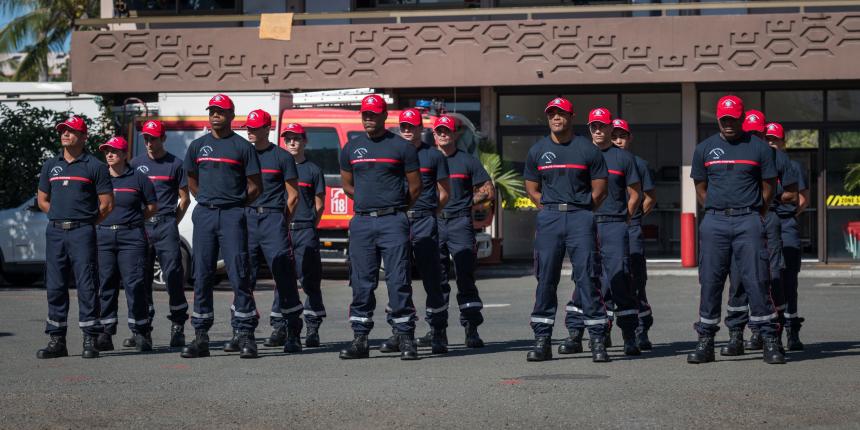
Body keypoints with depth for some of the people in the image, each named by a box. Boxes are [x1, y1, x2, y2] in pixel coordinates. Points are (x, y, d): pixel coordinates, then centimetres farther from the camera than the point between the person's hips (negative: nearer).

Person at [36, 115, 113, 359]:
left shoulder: (94, 166, 2)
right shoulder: (51, 165, 16)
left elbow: (107, 204, 0)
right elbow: (42, 200, 21)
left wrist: (86, 222, 3)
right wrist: (61, 216, 10)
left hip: (82, 232, -5)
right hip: (54, 232, 5)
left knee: (87, 286, -7)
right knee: (55, 286, 4)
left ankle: (90, 341, -4)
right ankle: (57, 340, 9)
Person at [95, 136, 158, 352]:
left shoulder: (138, 178, 4)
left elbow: (152, 206, 10)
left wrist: (134, 220, 6)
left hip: (131, 237, -3)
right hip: (103, 235, 3)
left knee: (134, 284, -9)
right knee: (105, 284, 3)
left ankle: (140, 332, -4)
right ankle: (105, 333, 6)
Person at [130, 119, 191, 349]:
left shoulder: (175, 164, 5)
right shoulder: (137, 163, 13)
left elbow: (184, 198, 7)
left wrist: (172, 223, 1)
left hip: (166, 225, -3)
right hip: (141, 226, 3)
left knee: (173, 275, -9)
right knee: (141, 277, 4)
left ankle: (178, 327, -4)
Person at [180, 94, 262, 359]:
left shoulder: (242, 146, 3)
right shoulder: (198, 146, 13)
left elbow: (255, 187, 5)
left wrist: (235, 205, 6)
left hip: (232, 216, -4)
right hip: (204, 215, 4)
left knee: (239, 274, -9)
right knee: (202, 275, 3)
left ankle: (246, 336, -7)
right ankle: (200, 337, 7)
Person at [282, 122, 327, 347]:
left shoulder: (313, 169, 8)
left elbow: (319, 204, 9)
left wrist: (309, 227, 1)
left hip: (306, 230, -2)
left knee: (310, 280, -5)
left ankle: (312, 329, -4)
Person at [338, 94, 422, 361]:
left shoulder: (401, 147, 2)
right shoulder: (351, 149, 13)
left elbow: (415, 186, 7)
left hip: (393, 222, -3)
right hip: (361, 222, 4)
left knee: (399, 282, -5)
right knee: (361, 283, 3)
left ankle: (406, 340, -3)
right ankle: (360, 340, 7)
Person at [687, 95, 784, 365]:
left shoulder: (758, 148, 5)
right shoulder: (705, 149, 11)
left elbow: (768, 187, 9)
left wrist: (754, 216, 9)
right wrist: (718, 214, 11)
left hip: (749, 221, -2)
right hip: (714, 222, 2)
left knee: (757, 280, -6)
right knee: (710, 281, 1)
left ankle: (769, 342, -3)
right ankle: (705, 342, 7)